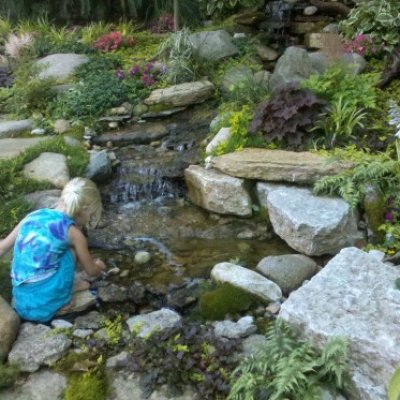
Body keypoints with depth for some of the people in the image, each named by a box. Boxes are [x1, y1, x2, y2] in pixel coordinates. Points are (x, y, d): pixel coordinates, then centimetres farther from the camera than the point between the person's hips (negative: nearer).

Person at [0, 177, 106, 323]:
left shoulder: (32, 216, 7)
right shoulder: (73, 233, -5)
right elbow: (92, 271, 9)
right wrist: (98, 265, 33)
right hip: (46, 304, -6)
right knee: (71, 249, 8)